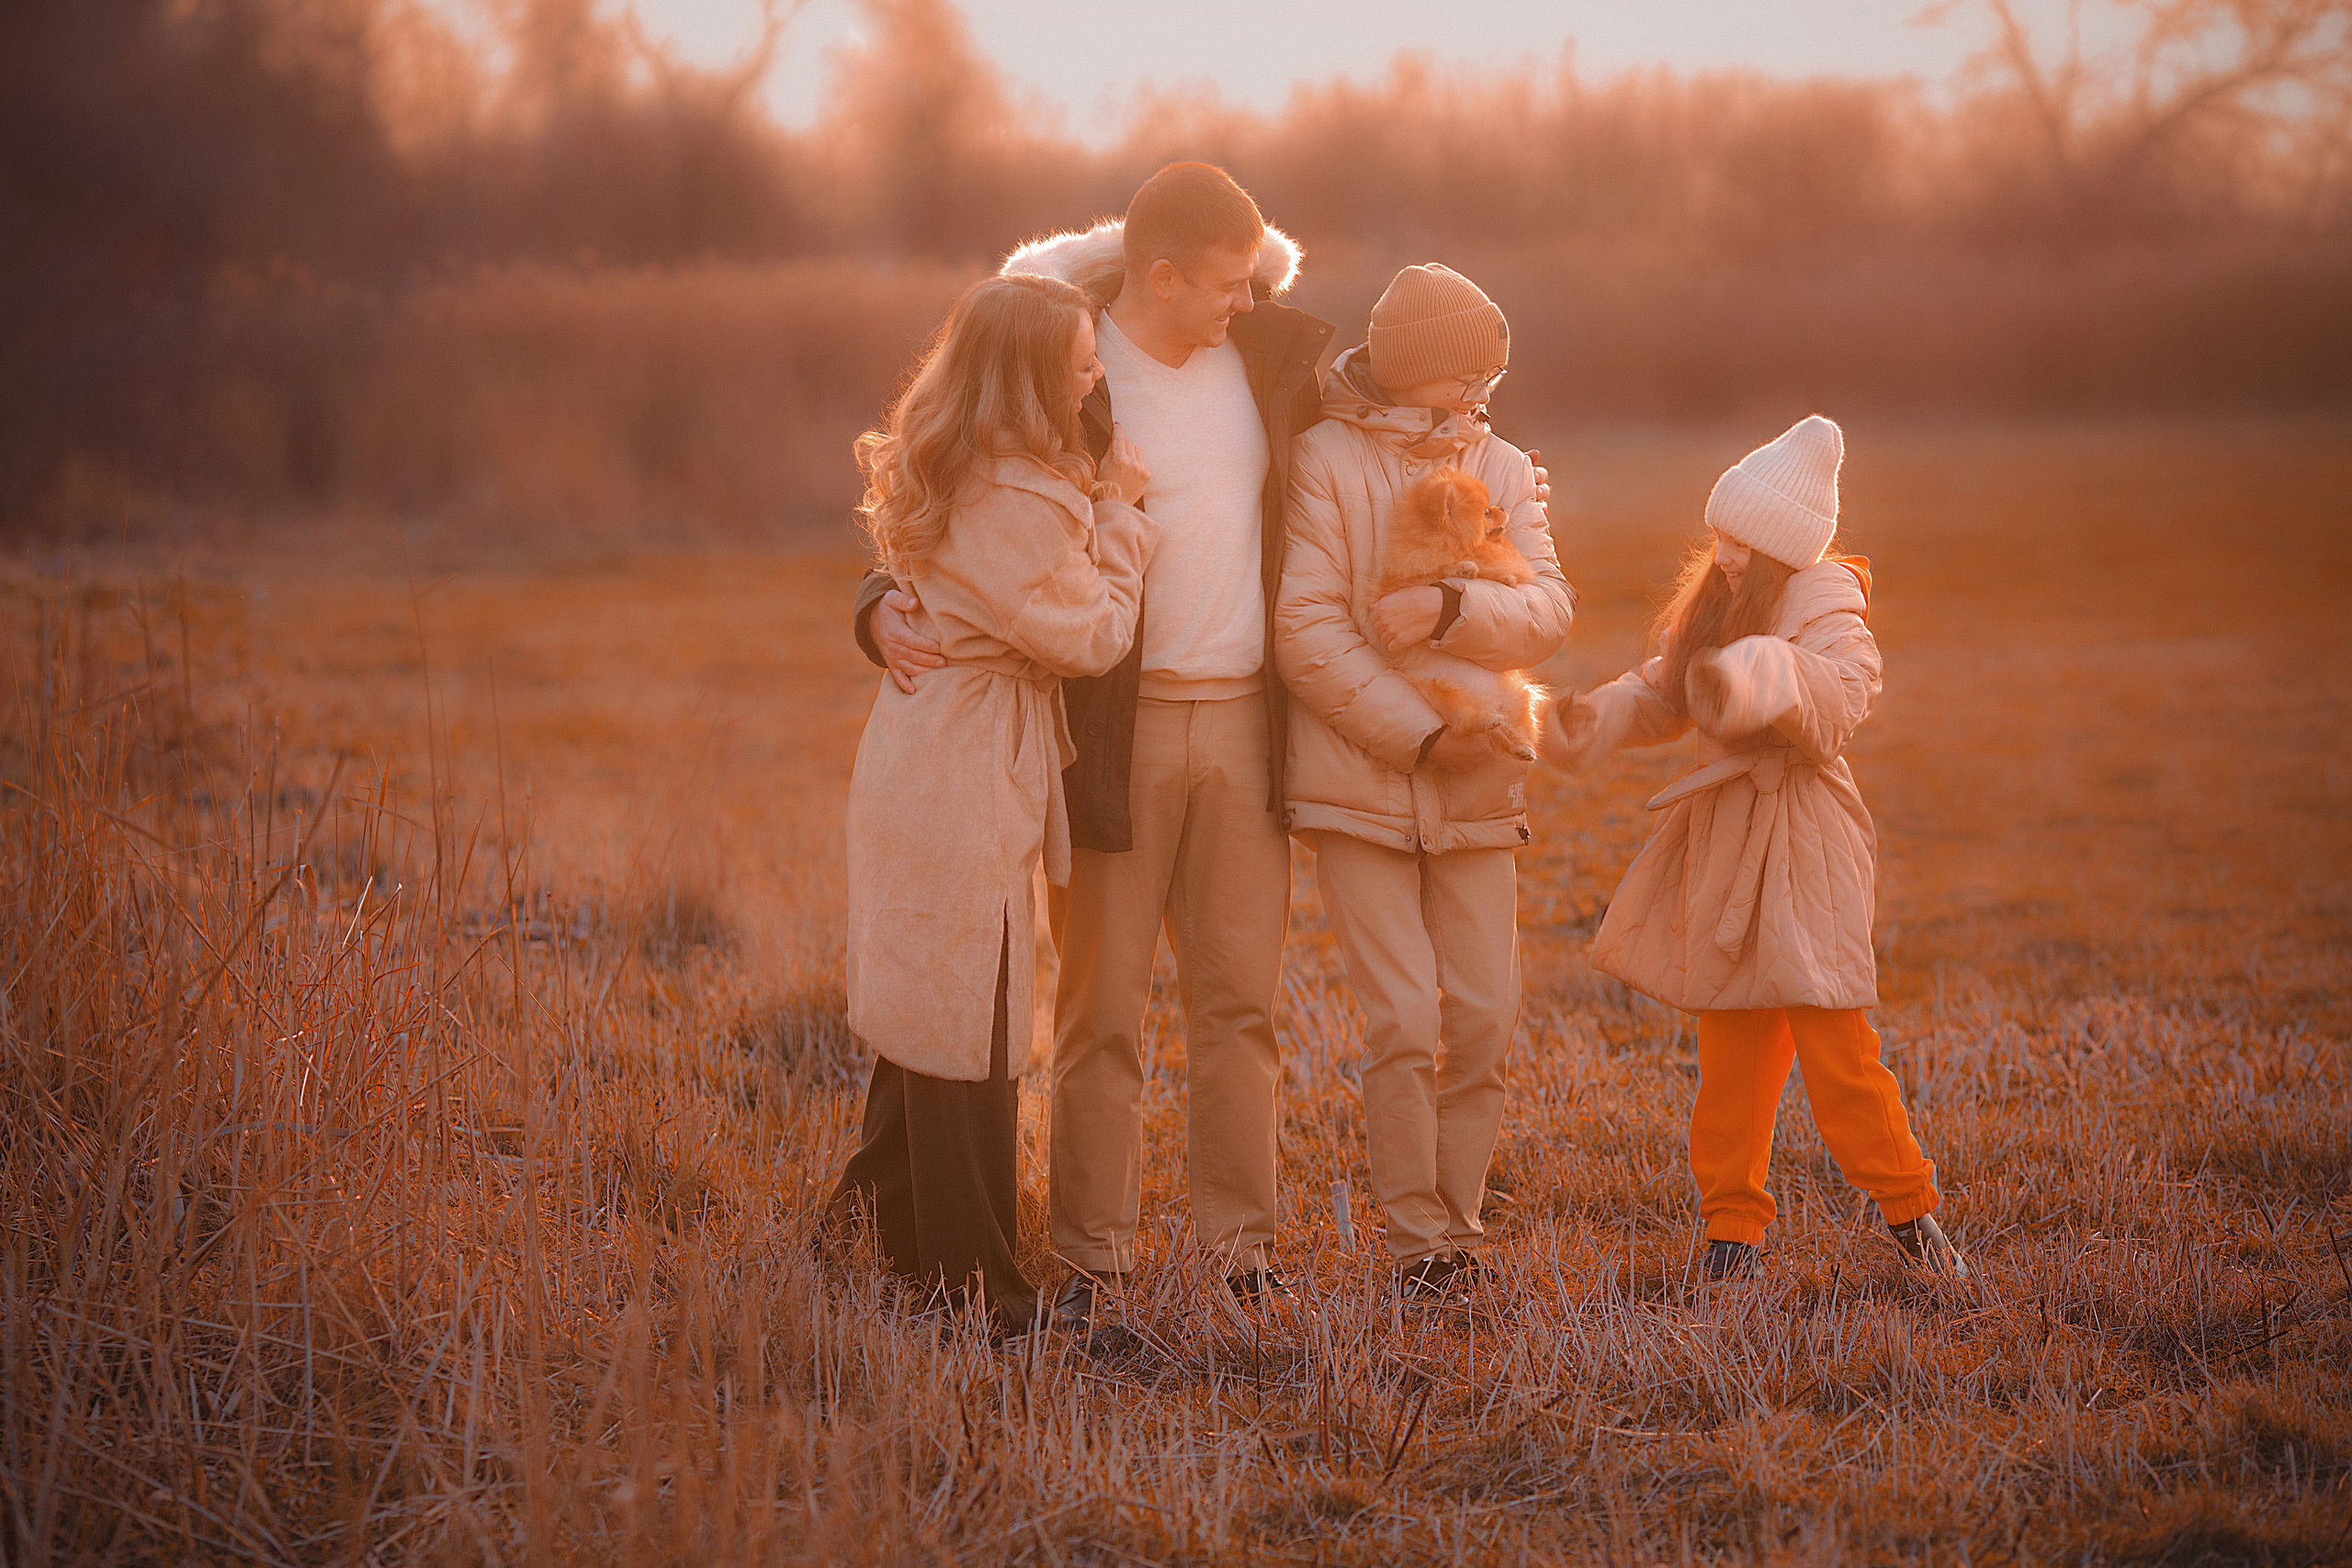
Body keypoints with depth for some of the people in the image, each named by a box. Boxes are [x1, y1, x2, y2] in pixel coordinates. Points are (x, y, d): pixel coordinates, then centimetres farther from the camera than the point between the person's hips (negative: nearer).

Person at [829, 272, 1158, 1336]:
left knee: (923, 999, 20)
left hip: (923, 758, 10)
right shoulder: (1020, 502, -22)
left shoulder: (940, 474, 7)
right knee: (970, 1020, -2)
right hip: (970, 780, -10)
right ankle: (969, 1277, 5)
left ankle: (886, 1206, 33)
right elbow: (1092, 638, -16)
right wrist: (1122, 511, -8)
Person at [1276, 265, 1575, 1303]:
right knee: (1405, 1025, -8)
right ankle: (1416, 1241, 5)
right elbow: (1306, 632, -13)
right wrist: (1423, 734, -17)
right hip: (1358, 782, -4)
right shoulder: (1328, 459, -5)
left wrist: (1449, 607, -22)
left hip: (1477, 790, 4)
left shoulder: (1504, 468, 10)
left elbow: (1547, 614, -3)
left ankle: (1457, 1219, 18)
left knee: (1485, 1021, 2)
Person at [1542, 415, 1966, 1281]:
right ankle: (1734, 1218, 17)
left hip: (1800, 833, -7)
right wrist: (1599, 717, 8)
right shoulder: (1712, 604, 13)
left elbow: (1839, 699, -28)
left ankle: (1908, 1206, 6)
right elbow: (1663, 693, 24)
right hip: (1725, 833, 7)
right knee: (1731, 1043, 10)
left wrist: (1764, 679, -44)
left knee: (1831, 1038, -9)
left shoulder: (1826, 612, -10)